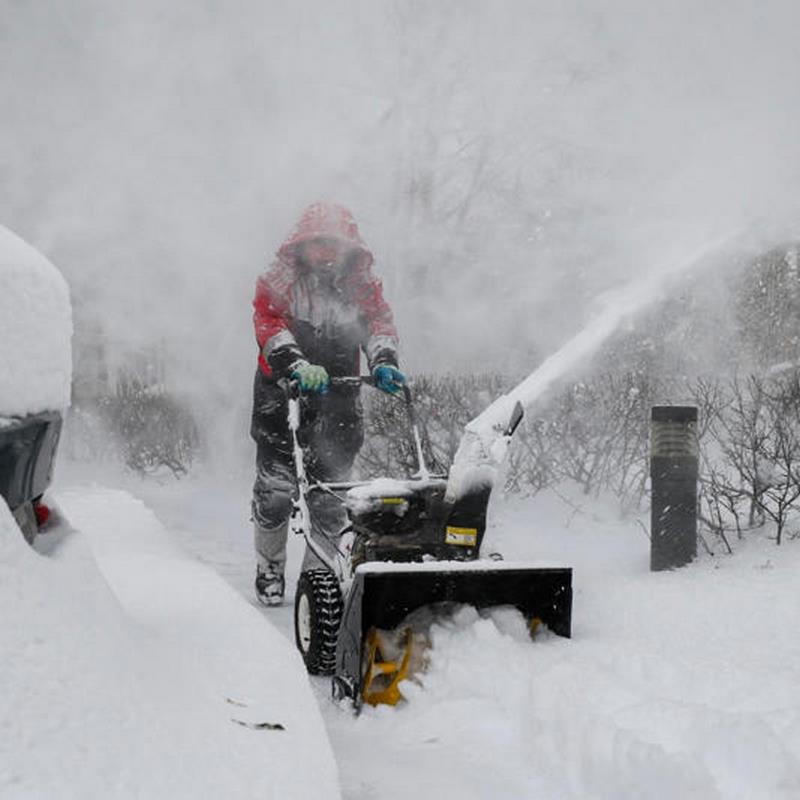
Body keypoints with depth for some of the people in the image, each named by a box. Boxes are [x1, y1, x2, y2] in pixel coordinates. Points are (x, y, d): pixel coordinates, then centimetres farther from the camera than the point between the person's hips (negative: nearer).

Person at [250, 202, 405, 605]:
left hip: (337, 404, 2)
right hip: (283, 398, -2)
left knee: (331, 496, 2)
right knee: (274, 491, -3)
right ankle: (269, 568, 18)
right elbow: (270, 325, -15)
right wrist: (298, 366, -32)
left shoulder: (363, 284, 10)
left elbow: (379, 322, -4)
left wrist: (383, 361, -25)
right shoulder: (278, 281, 0)